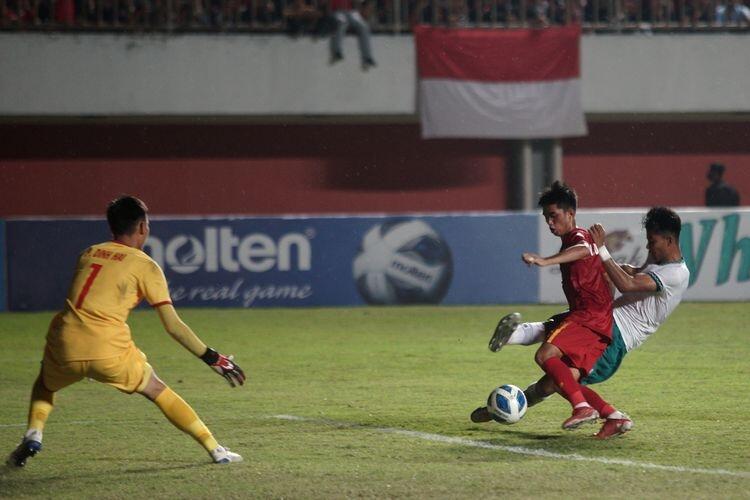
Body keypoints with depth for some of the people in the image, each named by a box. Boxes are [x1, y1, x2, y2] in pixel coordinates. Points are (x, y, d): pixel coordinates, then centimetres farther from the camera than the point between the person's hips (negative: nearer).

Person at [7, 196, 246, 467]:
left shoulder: (88, 253, 18)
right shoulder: (145, 266, 6)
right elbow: (173, 326, 3)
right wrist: (212, 358, 10)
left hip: (65, 346, 3)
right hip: (109, 351, -3)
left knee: (45, 383, 34)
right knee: (158, 391, 18)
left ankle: (33, 436, 10)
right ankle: (216, 450, 16)